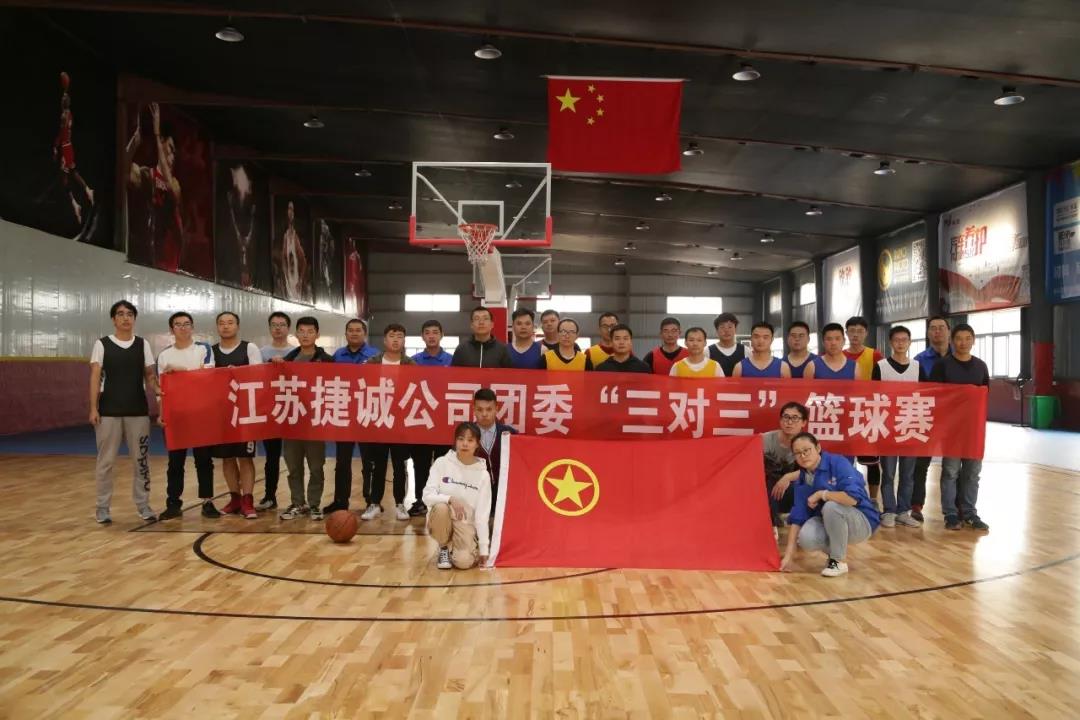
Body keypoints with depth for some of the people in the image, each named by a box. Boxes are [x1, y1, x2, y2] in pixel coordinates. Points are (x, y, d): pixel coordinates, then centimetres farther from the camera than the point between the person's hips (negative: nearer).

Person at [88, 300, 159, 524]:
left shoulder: (143, 344, 8)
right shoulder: (102, 344, 1)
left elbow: (149, 375, 7)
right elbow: (95, 378, -2)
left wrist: (157, 389, -14)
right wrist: (93, 408, -10)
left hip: (138, 411, 2)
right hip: (109, 412, -2)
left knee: (141, 459, 5)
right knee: (106, 460, 4)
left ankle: (143, 504, 14)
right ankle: (103, 506, 14)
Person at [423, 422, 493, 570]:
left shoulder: (482, 474, -4)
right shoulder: (442, 463, -6)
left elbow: (482, 514, -5)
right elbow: (427, 496, -12)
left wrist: (483, 548, -10)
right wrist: (450, 499, -30)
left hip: (466, 523, 0)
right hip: (441, 521, 0)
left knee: (464, 561, -26)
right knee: (441, 507, -34)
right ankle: (443, 549, -6)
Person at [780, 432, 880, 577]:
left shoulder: (838, 463, -20)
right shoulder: (803, 479, -2)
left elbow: (853, 498, -34)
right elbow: (797, 517, -5)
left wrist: (821, 494, -21)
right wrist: (789, 555, -10)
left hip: (862, 522, -5)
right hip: (829, 523, 5)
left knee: (831, 506, -34)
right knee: (805, 538, -26)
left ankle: (839, 561, -13)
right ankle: (835, 551, 9)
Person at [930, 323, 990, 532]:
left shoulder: (981, 366, 10)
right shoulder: (942, 364, -3)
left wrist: (981, 416, 0)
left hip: (975, 424, 4)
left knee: (972, 471, 7)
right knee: (950, 470, -1)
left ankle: (969, 513, 16)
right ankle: (950, 514, 6)